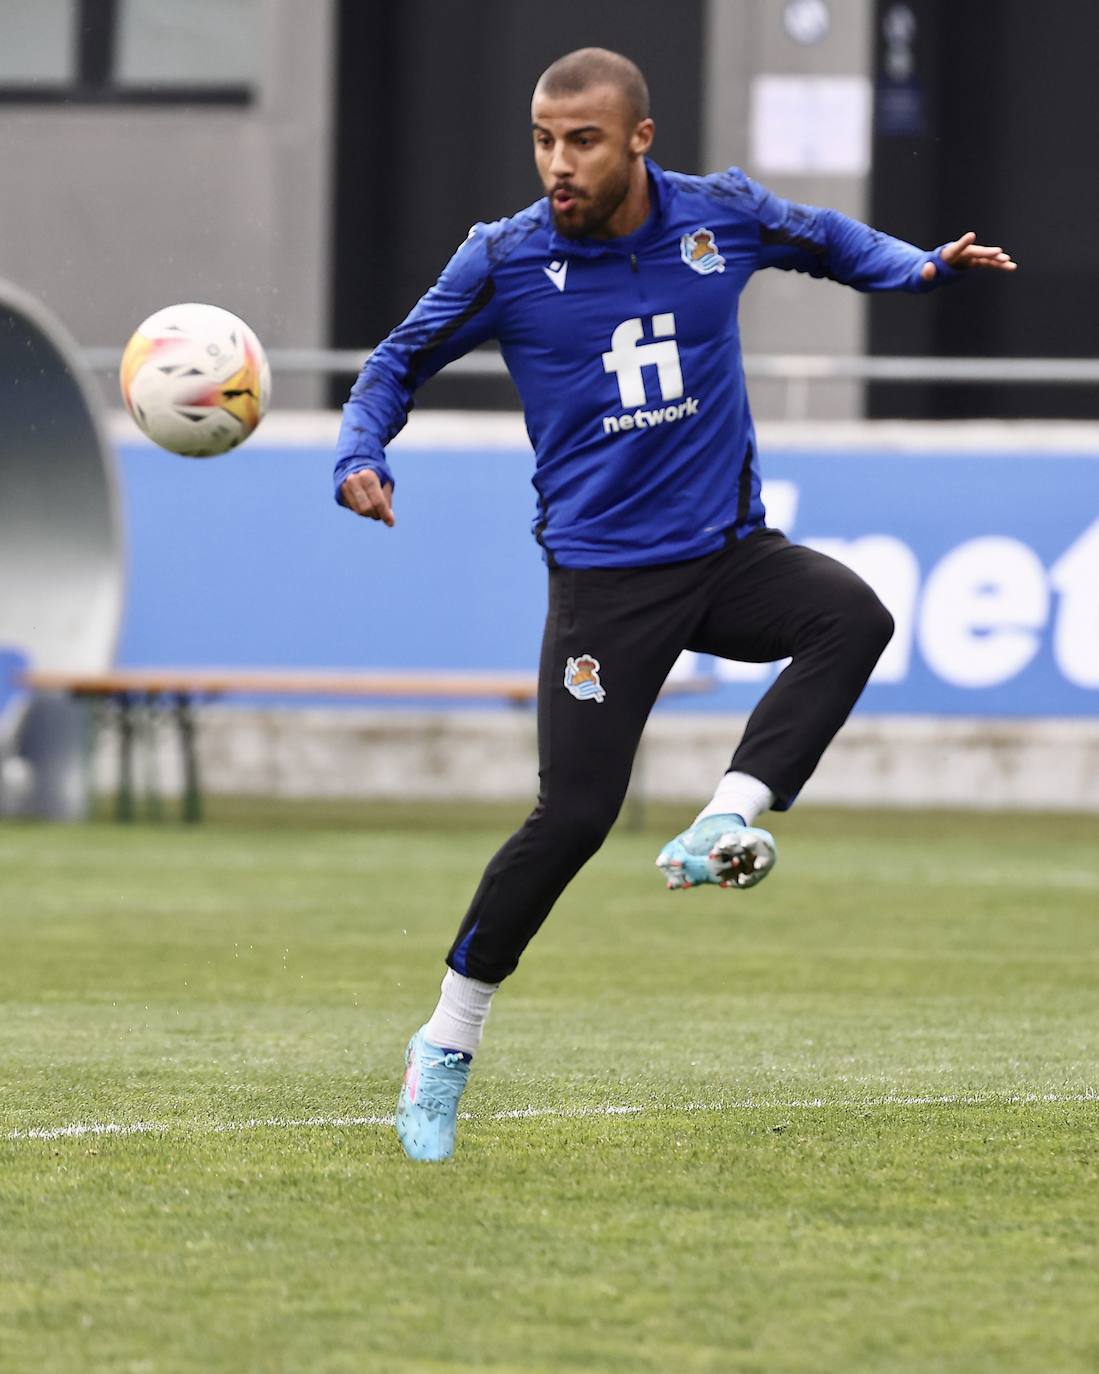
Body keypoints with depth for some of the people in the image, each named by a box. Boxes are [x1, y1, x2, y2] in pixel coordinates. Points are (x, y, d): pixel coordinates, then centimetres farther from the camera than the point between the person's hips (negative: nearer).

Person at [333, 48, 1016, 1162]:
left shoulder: (722, 215, -2)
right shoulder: (505, 259, -7)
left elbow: (826, 240, 20)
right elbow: (399, 362, 8)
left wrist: (920, 266, 2)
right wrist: (360, 459, -11)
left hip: (732, 554, 3)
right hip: (603, 577, -3)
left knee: (854, 616, -29)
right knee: (572, 817, -10)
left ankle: (724, 825, -33)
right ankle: (445, 1046, 6)